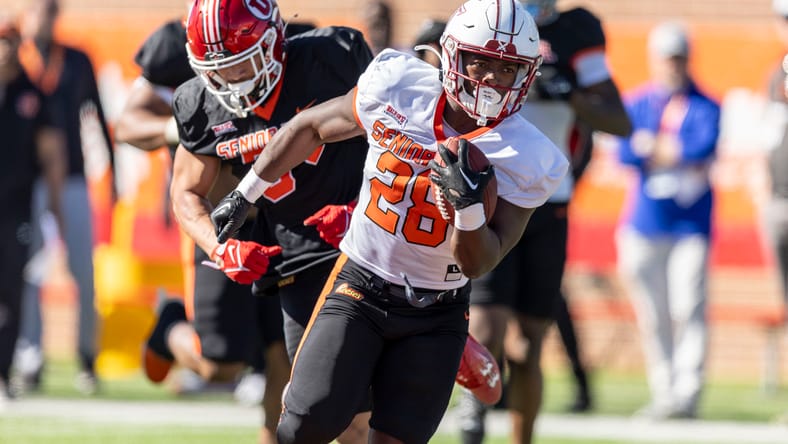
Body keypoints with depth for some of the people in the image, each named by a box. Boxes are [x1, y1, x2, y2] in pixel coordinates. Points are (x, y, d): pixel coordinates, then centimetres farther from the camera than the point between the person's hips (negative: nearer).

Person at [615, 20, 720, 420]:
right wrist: (680, 156, -14)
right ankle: (663, 393, 10)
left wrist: (652, 147, -11)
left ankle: (687, 393, -10)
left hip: (691, 225, -2)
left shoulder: (704, 107, 2)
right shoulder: (636, 105, 6)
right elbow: (625, 154, -8)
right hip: (644, 224, 2)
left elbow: (704, 147, -17)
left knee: (689, 308, -10)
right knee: (652, 316, 2)